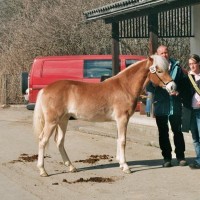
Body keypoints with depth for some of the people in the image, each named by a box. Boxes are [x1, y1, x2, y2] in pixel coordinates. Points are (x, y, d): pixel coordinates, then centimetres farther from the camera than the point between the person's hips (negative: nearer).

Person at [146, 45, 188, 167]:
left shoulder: (176, 67, 3)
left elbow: (184, 82, 4)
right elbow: (149, 87, -3)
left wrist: (179, 92, -13)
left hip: (175, 105, 0)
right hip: (160, 106, 0)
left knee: (178, 131, 6)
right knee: (163, 133, 7)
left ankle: (180, 156, 14)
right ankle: (167, 158, 16)